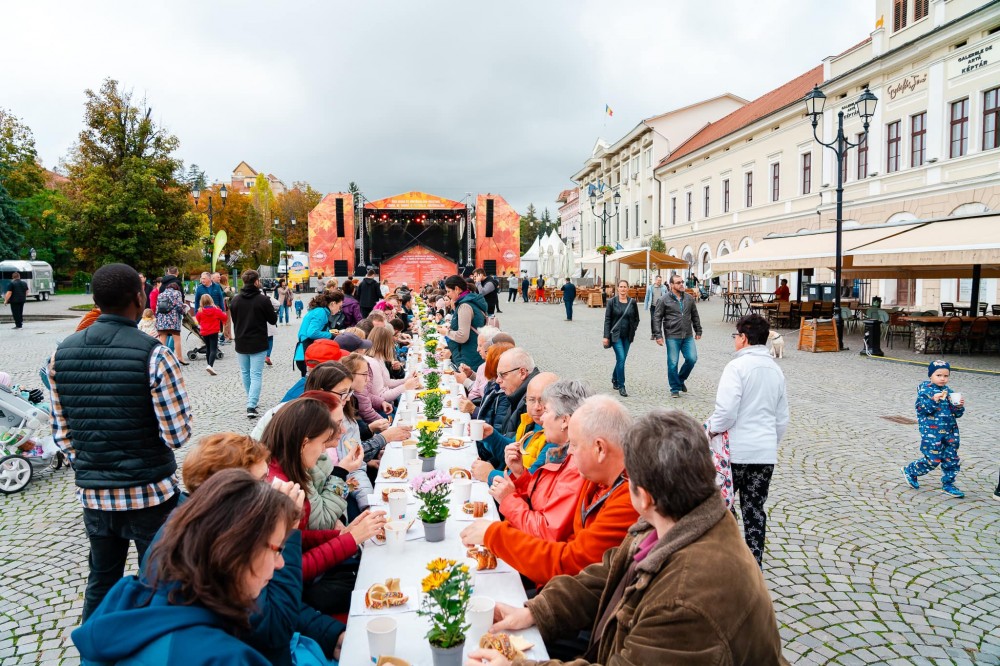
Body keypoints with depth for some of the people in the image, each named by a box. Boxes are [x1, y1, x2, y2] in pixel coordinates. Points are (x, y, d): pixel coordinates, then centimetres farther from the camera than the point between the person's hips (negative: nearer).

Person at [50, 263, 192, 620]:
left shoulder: (61, 354, 0)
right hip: (149, 493, -5)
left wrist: (90, 467, 17)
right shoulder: (153, 354, -17)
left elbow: (61, 433, 6)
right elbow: (177, 435, -16)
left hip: (93, 493, 5)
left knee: (101, 581, 21)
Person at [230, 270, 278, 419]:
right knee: (256, 375, -3)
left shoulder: (235, 300, 1)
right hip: (258, 344, -4)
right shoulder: (263, 299, -13)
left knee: (245, 373, 18)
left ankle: (252, 401, 32)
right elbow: (273, 320, -3)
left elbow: (234, 319, 13)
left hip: (241, 343, 4)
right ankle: (251, 406, -13)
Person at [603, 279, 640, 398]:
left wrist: (633, 330, 0)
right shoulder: (612, 302, -3)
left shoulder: (632, 302, 4)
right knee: (621, 359, -13)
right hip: (616, 335, -3)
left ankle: (615, 380, 34)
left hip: (627, 336, 3)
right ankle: (621, 386, -6)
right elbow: (607, 320, -3)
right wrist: (606, 336, -7)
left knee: (621, 359, 11)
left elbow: (636, 319, 13)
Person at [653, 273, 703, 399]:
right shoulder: (664, 300, -4)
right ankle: (675, 389, 14)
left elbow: (695, 316, 18)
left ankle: (681, 379, 24)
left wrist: (698, 331, 17)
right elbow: (657, 318, -2)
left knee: (692, 359, -3)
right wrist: (658, 335, -8)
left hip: (688, 336, 4)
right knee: (673, 363, 0)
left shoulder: (689, 298, 8)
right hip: (672, 337, -4)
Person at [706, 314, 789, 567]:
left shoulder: (737, 366, -12)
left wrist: (711, 430, -3)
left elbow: (726, 412, -20)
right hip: (766, 452, 6)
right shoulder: (776, 370, 11)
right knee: (755, 510, 11)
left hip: (735, 450, -6)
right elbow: (782, 419, 16)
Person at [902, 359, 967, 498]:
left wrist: (959, 406, -7)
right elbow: (919, 408, -16)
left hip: (950, 431, 6)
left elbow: (957, 414, 14)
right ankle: (910, 471, 16)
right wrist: (933, 400, -28)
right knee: (933, 459, -5)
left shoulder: (949, 392, 11)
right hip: (931, 431, -6)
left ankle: (948, 484, 23)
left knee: (952, 459, 8)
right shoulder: (925, 389, -6)